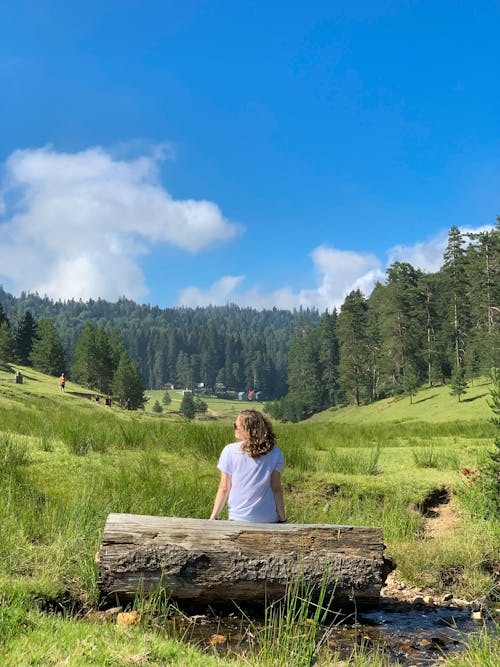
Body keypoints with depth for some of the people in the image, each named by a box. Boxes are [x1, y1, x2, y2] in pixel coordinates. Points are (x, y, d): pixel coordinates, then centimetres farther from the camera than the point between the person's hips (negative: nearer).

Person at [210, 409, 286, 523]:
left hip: (238, 518, 0)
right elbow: (276, 489, -4)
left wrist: (213, 517, 4)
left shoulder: (230, 451, -11)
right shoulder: (274, 453, -8)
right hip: (268, 519, 0)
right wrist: (282, 518, 5)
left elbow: (224, 488, -6)